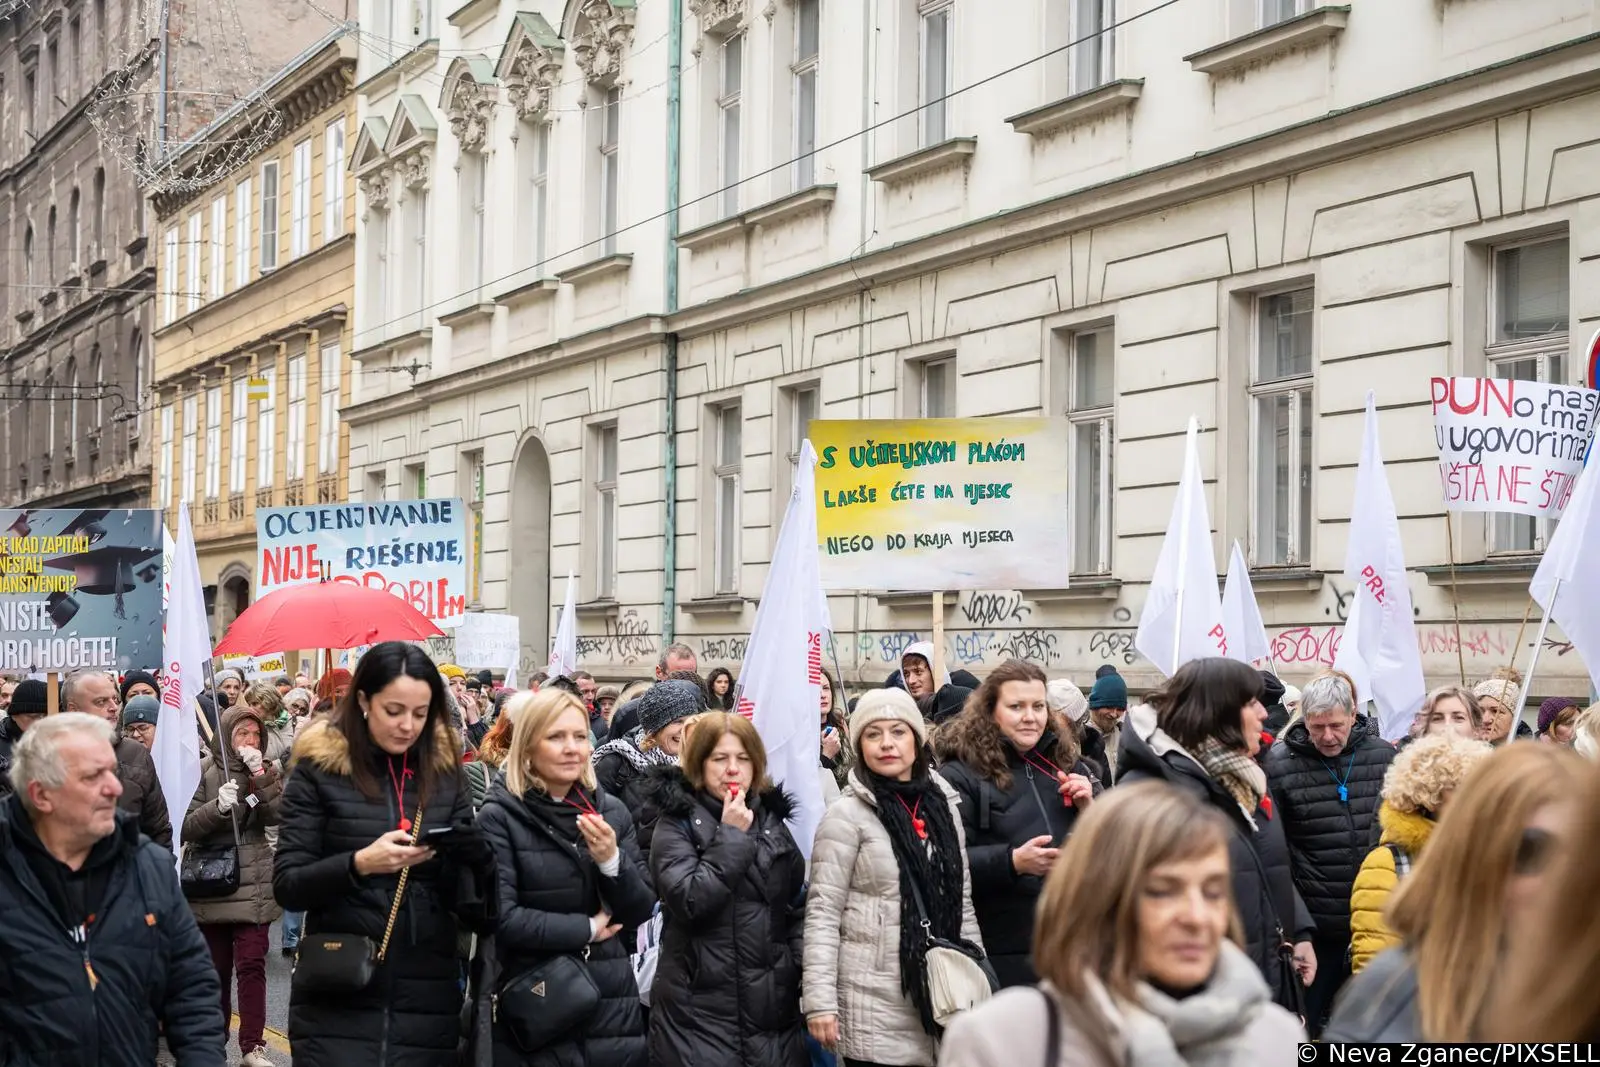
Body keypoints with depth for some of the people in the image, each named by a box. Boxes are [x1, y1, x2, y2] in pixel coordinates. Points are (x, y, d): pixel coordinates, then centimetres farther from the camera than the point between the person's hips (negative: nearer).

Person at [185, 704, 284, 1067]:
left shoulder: (265, 772, 7)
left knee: (252, 964, -8)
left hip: (253, 884, 1)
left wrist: (260, 776, -17)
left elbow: (277, 815, -8)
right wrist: (218, 806, -23)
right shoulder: (203, 771, -2)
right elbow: (186, 827, -7)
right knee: (217, 967, 8)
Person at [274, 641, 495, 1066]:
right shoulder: (319, 768, -3)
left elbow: (469, 885, 10)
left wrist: (474, 852, -12)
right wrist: (359, 863, -21)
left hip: (428, 997, 3)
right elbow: (287, 886, -6)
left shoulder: (445, 770, 6)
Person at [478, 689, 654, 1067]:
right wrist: (586, 928, -9)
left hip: (610, 1004, 4)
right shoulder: (500, 817, -8)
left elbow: (641, 910, 5)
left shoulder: (610, 810, 5)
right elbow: (500, 918, -17)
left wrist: (612, 861, -13)